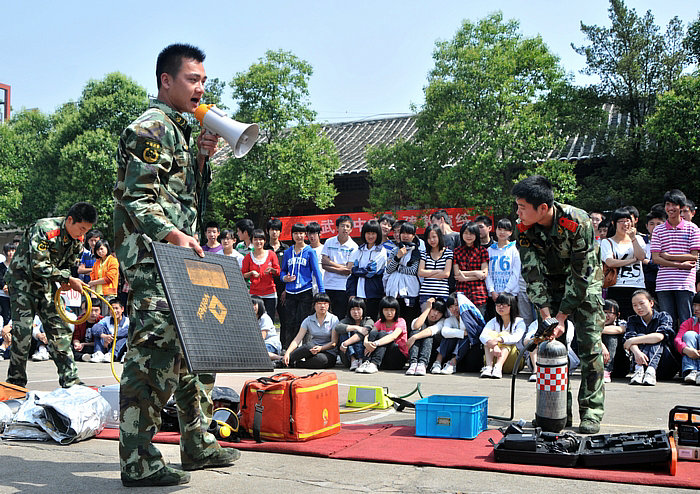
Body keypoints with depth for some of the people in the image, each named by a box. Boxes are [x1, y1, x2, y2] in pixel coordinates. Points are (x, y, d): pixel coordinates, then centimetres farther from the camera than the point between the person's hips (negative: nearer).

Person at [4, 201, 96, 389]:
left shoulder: (78, 239, -3)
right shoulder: (44, 229, -25)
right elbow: (39, 265, -28)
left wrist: (65, 281, -13)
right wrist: (68, 279, -28)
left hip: (46, 284, 6)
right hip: (23, 279, -6)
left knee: (59, 328, 0)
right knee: (23, 331, -9)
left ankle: (70, 380, 3)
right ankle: (16, 382, 4)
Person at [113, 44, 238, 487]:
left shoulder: (183, 131, 22)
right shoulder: (149, 128, -7)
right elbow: (137, 198, -16)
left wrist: (202, 158, 10)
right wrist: (172, 234, -30)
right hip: (151, 257, -10)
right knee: (154, 351, -12)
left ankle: (198, 444, 24)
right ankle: (138, 462, -6)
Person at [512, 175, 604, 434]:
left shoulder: (578, 222, -30)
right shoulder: (524, 228, -17)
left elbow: (581, 274, -26)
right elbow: (532, 274, -16)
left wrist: (562, 316, -24)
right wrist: (547, 317, -23)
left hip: (585, 283, -3)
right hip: (552, 283, 4)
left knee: (590, 343, -9)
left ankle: (591, 411, -2)